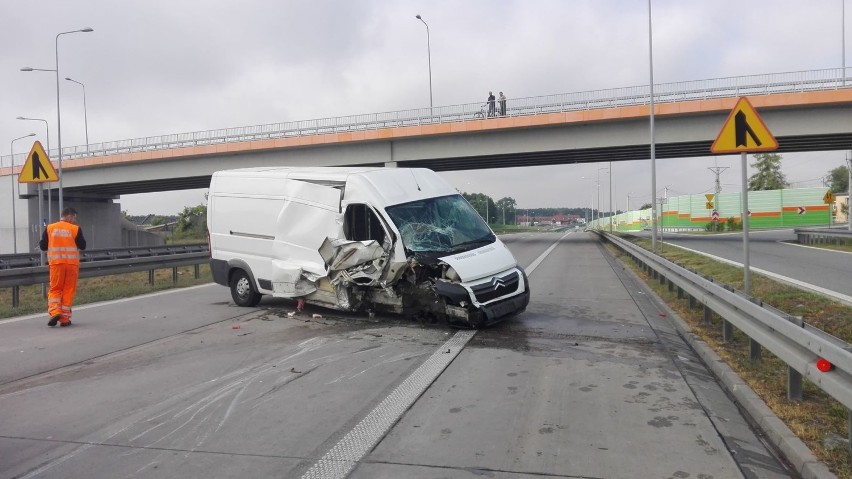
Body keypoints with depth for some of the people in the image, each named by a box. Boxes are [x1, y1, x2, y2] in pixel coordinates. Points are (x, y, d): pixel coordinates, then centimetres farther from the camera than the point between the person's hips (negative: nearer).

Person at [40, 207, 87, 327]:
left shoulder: (50, 228, 4)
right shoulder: (75, 229, -4)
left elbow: (43, 246, 7)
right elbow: (82, 246, 0)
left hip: (56, 263, 1)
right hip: (72, 263, -1)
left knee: (55, 289, 11)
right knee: (68, 291, 6)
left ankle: (54, 311, -10)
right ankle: (65, 318, 8)